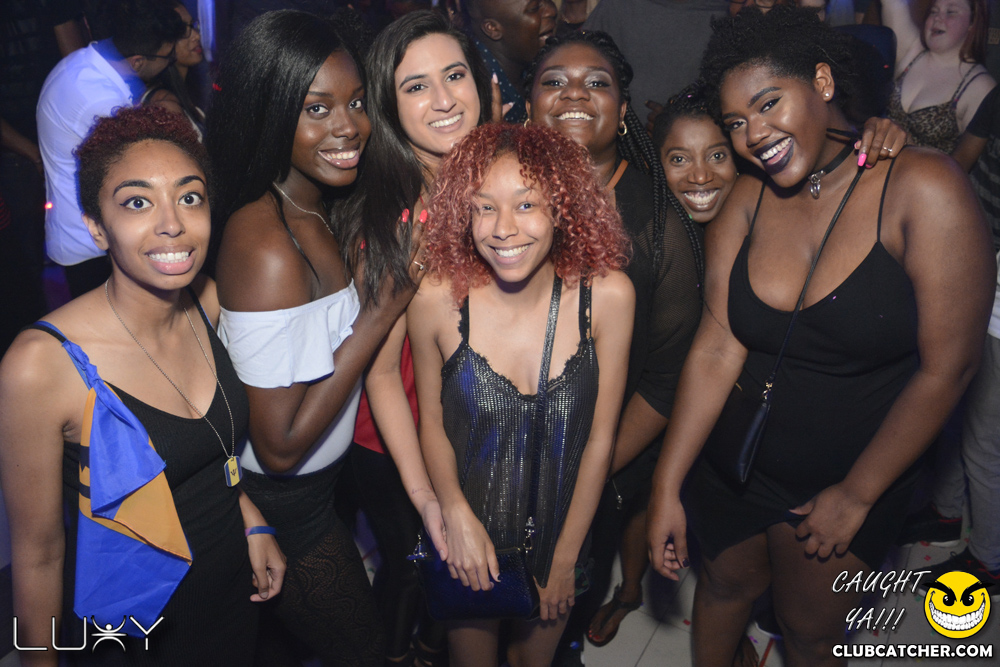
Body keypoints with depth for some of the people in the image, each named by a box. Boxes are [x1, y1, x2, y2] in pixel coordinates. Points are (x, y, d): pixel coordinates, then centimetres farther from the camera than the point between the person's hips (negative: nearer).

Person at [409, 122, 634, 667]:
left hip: (560, 535, 1)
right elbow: (432, 420, -4)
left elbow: (600, 436, -10)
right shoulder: (437, 301, -20)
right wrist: (458, 517, -18)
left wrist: (565, 561, -5)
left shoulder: (607, 296, -18)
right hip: (467, 541, 0)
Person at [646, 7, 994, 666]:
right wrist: (667, 487, -14)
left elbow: (947, 368, -18)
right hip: (731, 461, 3)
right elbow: (717, 348, -11)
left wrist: (856, 496, -11)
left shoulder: (923, 189, -20)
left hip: (847, 481, -3)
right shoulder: (747, 200, -7)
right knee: (727, 582, 23)